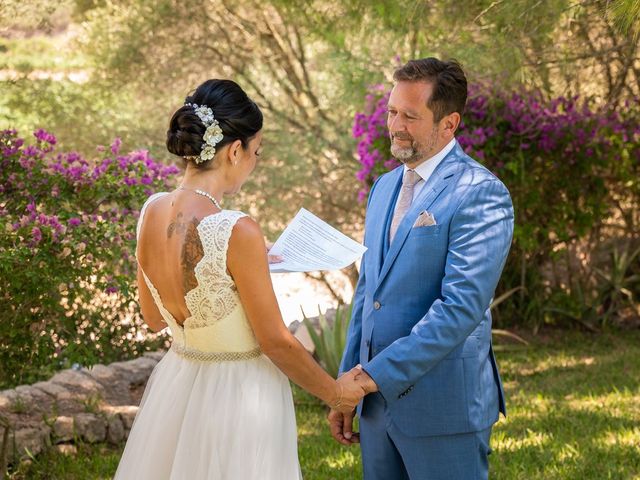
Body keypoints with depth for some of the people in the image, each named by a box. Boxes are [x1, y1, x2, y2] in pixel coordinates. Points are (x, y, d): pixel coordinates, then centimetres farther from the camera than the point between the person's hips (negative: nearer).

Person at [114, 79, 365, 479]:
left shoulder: (153, 211, -4)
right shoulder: (237, 232, -25)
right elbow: (276, 342, -16)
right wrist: (335, 393, 0)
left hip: (176, 386, 7)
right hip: (238, 397, -7)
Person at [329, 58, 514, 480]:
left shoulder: (481, 194, -12)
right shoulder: (385, 187, 13)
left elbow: (462, 305, -21)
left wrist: (378, 373, -20)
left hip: (443, 406, -7)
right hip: (378, 398, 7)